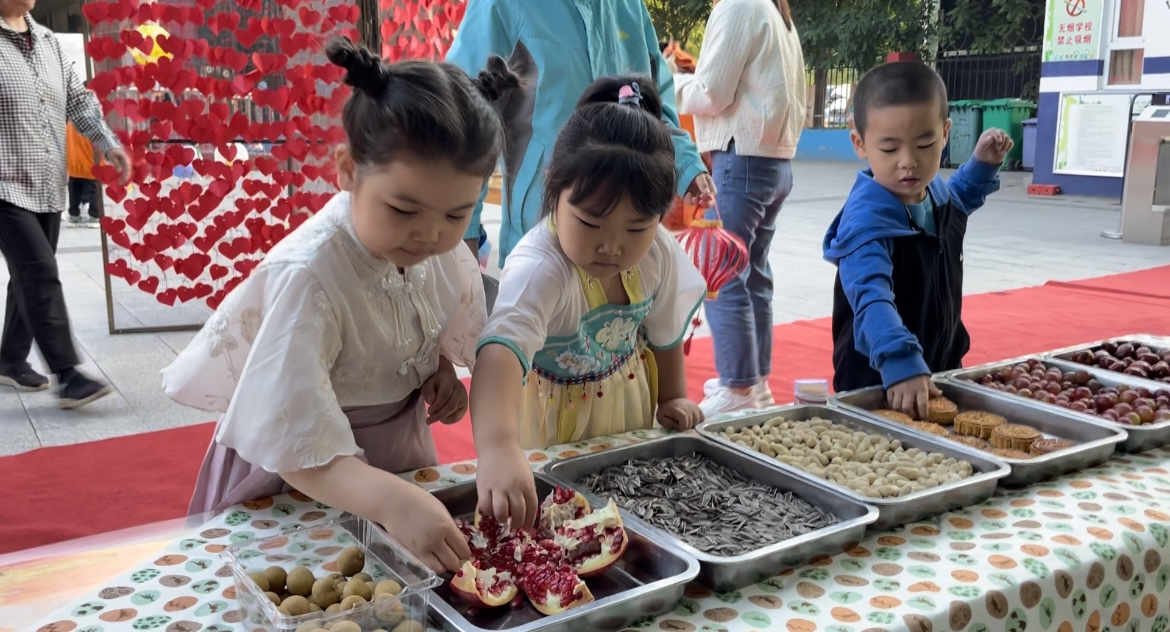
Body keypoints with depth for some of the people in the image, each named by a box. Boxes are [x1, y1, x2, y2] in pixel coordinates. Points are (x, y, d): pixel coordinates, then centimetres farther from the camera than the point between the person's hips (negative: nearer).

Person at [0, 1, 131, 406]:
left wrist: (108, 144, 9)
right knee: (40, 274, -12)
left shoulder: (47, 41, 13)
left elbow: (78, 99, 18)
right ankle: (68, 376, -12)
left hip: (48, 187, 7)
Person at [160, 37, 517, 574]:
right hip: (299, 478, -6)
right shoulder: (306, 277, -35)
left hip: (397, 449, 6)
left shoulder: (444, 247, -15)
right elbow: (300, 453, -37)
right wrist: (390, 500, -52)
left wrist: (442, 371, -11)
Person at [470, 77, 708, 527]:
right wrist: (498, 449, -72)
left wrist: (672, 397, 7)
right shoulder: (537, 270, -39)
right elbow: (501, 352, -57)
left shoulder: (658, 253, -18)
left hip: (630, 415, 5)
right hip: (554, 432, -5)